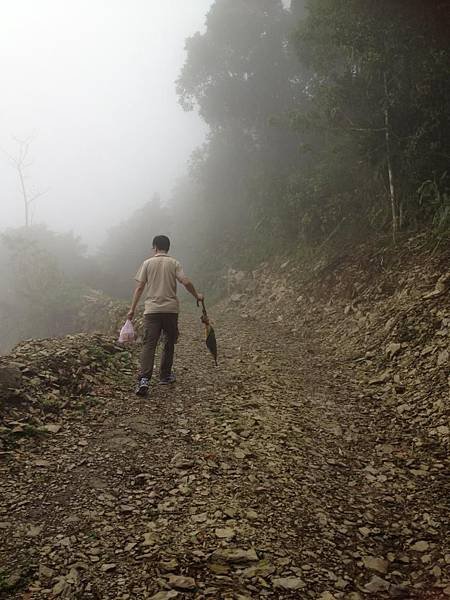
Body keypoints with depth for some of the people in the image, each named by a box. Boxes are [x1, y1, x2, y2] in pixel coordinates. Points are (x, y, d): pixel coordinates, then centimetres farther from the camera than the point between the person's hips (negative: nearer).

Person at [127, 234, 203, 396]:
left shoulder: (147, 263, 4)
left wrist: (132, 309, 5)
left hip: (152, 310, 0)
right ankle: (165, 376, 24)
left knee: (149, 344, -4)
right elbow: (186, 282, -7)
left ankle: (144, 379, -17)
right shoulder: (174, 263, 4)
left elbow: (139, 287, 1)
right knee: (169, 343, 16)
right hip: (171, 310, 1)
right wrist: (197, 295, 10)